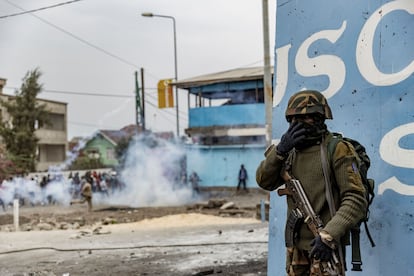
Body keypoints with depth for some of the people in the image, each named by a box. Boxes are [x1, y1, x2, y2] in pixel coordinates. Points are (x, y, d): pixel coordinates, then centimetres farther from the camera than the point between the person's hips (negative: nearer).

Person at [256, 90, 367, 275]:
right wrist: (280, 150, -11)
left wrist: (329, 235, -28)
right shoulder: (292, 151, 10)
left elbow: (356, 199, -18)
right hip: (296, 246, 7)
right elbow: (264, 181, 3)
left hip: (323, 246, -7)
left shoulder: (337, 150, -11)